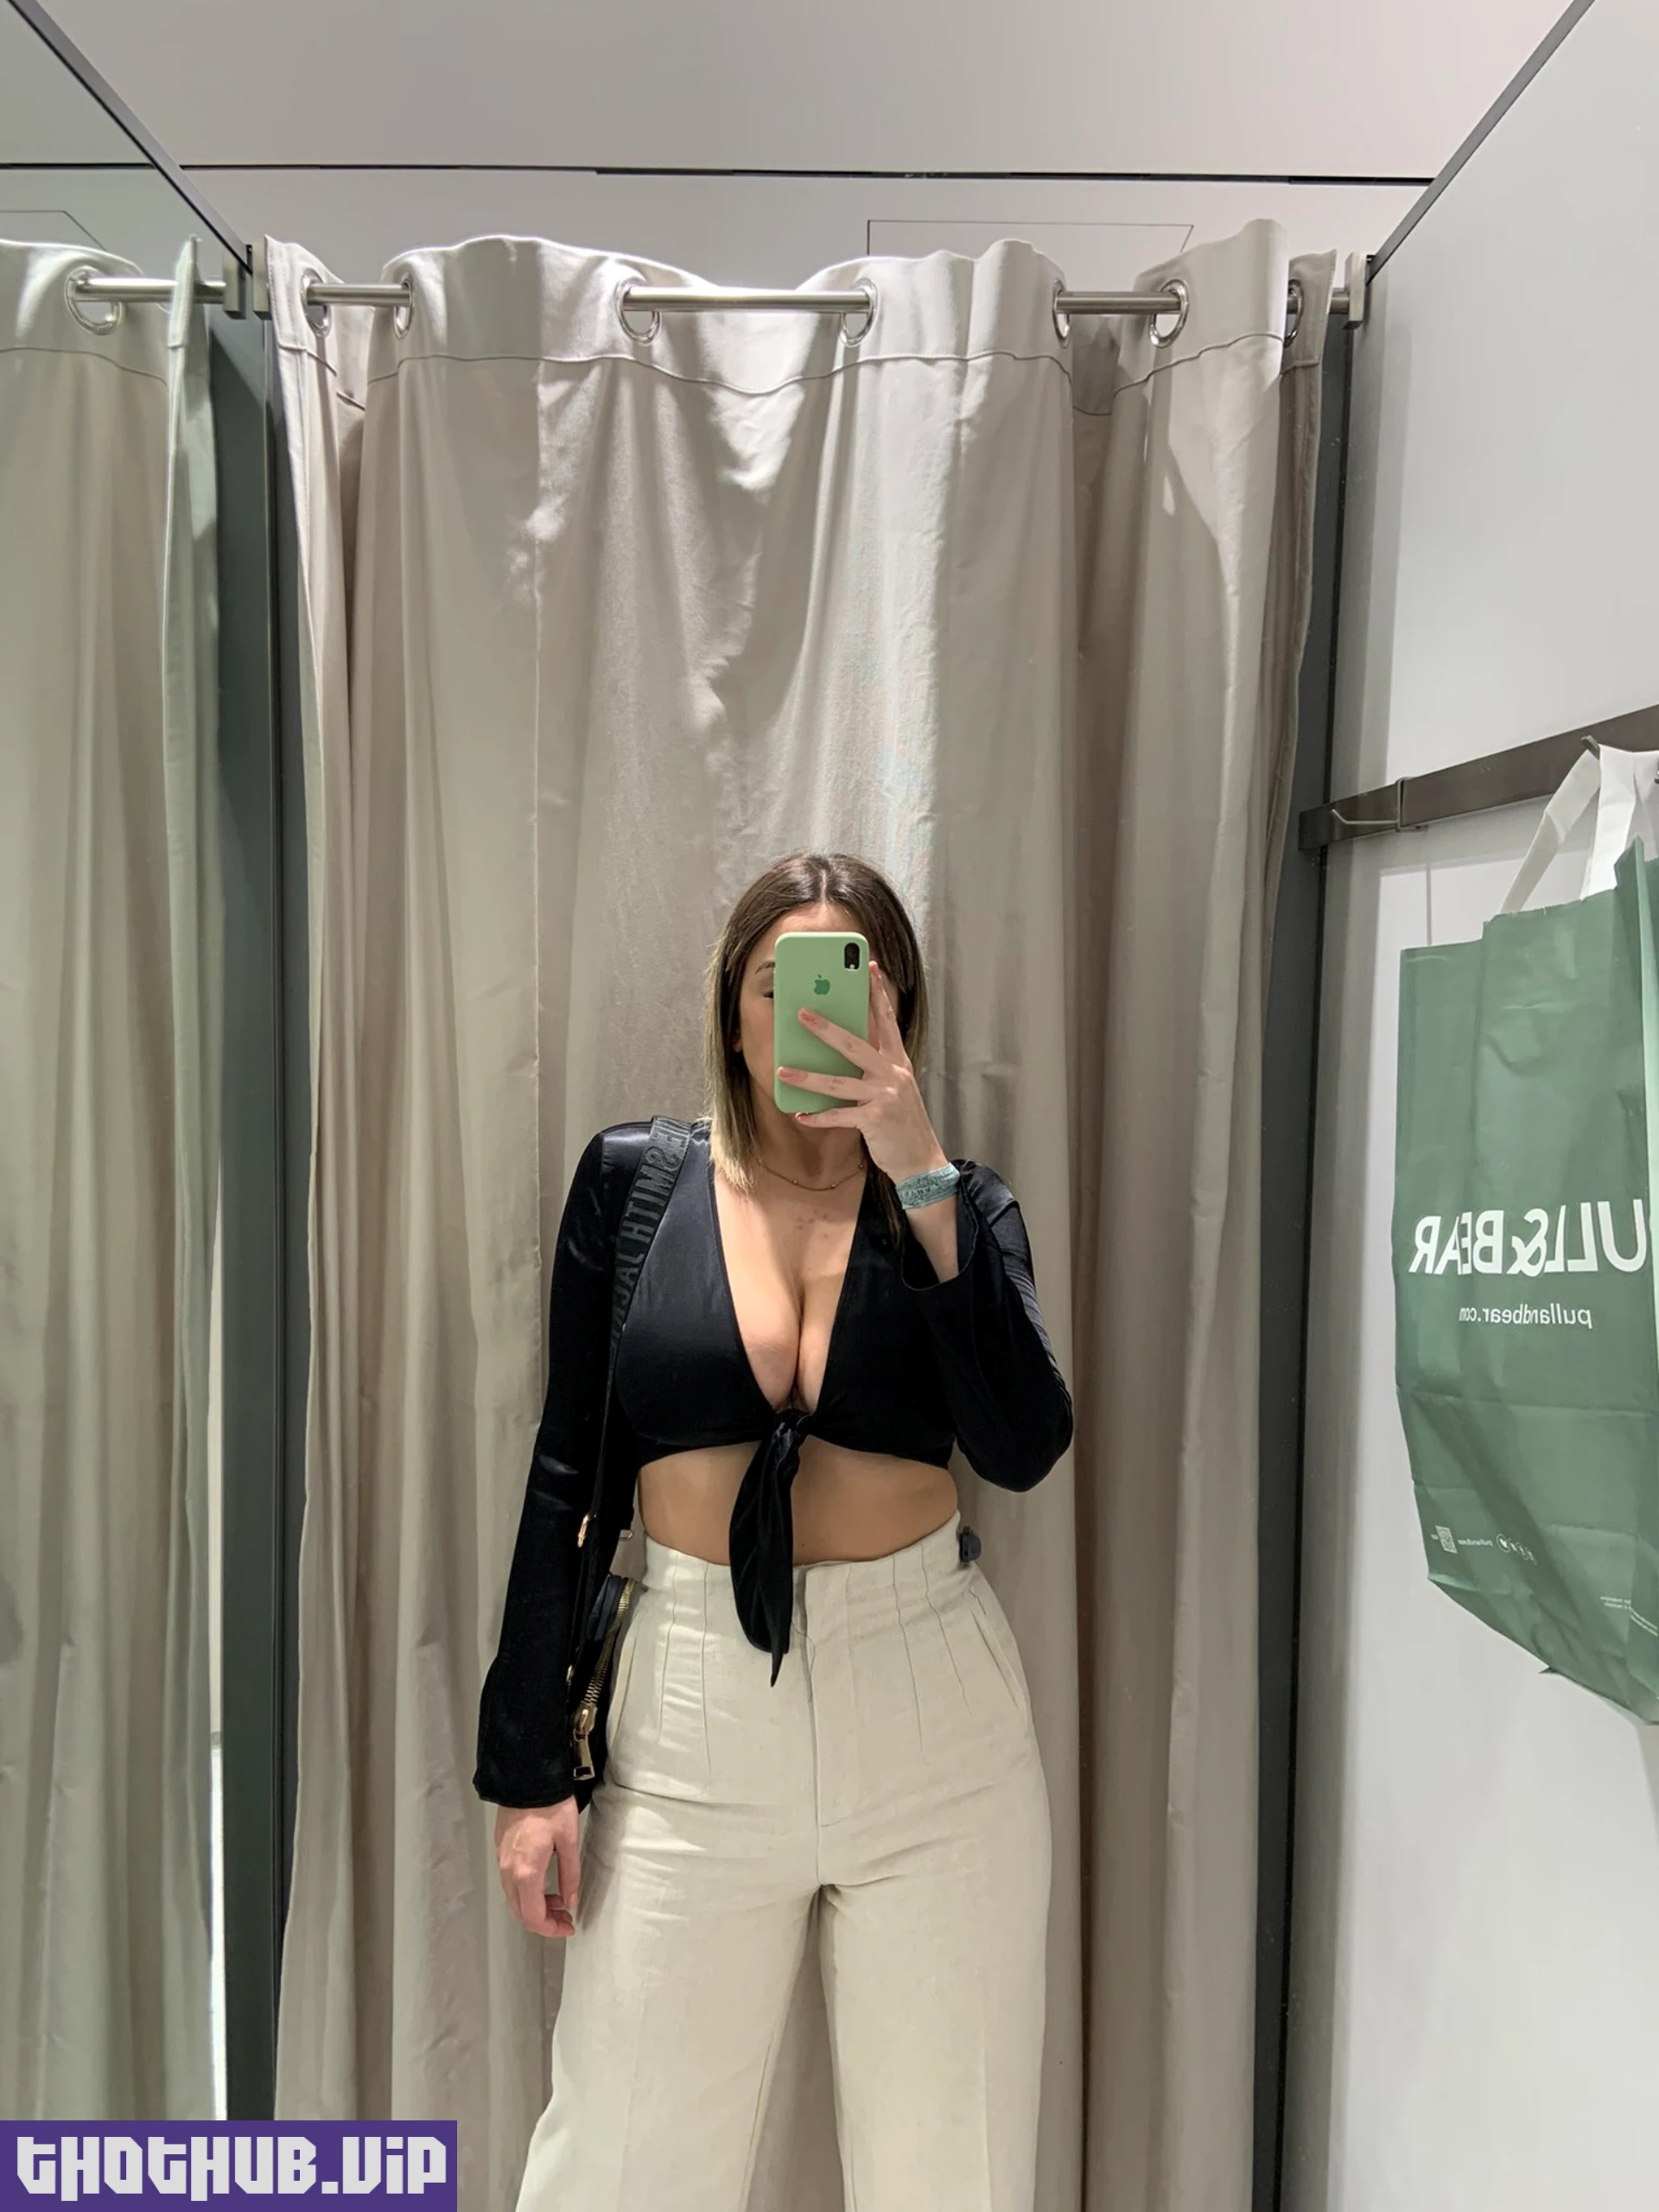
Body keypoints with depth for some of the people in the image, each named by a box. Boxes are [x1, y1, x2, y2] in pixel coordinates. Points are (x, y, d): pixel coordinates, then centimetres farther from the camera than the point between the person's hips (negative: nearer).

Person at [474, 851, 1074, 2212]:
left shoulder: (962, 1205, 0)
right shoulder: (633, 1179, -2)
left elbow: (1022, 1448, -15)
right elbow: (565, 1473, 0)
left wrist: (920, 1177, -21)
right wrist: (530, 1763, 0)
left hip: (931, 1706, 1)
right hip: (695, 1704, 0)